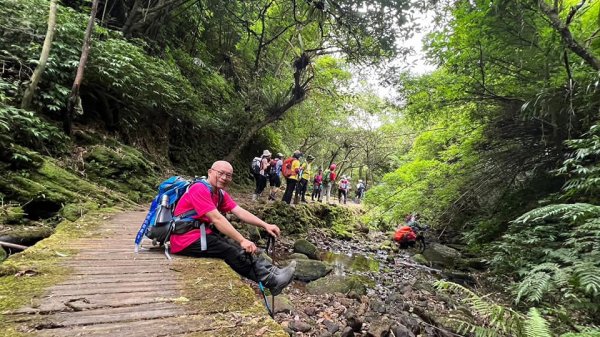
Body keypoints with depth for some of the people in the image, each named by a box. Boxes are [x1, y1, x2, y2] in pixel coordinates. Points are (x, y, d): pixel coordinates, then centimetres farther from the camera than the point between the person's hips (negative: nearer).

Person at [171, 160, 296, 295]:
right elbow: (217, 219, -25)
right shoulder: (200, 189, -18)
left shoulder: (221, 194, 9)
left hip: (202, 233, 8)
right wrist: (242, 240, -28)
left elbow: (240, 212, -1)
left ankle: (272, 272, -12)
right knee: (232, 251, -17)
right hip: (186, 239, -8)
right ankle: (272, 281, -13)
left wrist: (265, 225, -13)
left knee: (239, 249, -9)